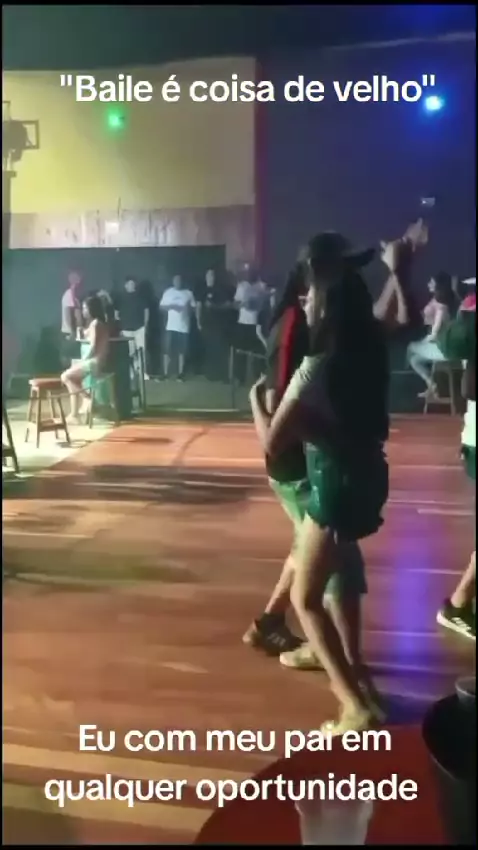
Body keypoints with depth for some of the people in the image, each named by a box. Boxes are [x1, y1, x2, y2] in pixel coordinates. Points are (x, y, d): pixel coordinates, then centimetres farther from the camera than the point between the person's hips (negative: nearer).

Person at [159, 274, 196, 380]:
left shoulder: (188, 293, 5)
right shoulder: (168, 292, 6)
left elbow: (194, 308, 6)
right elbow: (161, 306, 6)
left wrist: (188, 308, -15)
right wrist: (170, 306, -13)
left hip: (184, 327, 0)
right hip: (171, 326, 0)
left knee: (182, 351, 4)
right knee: (168, 350, -4)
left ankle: (180, 373, 12)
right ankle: (165, 373, 4)